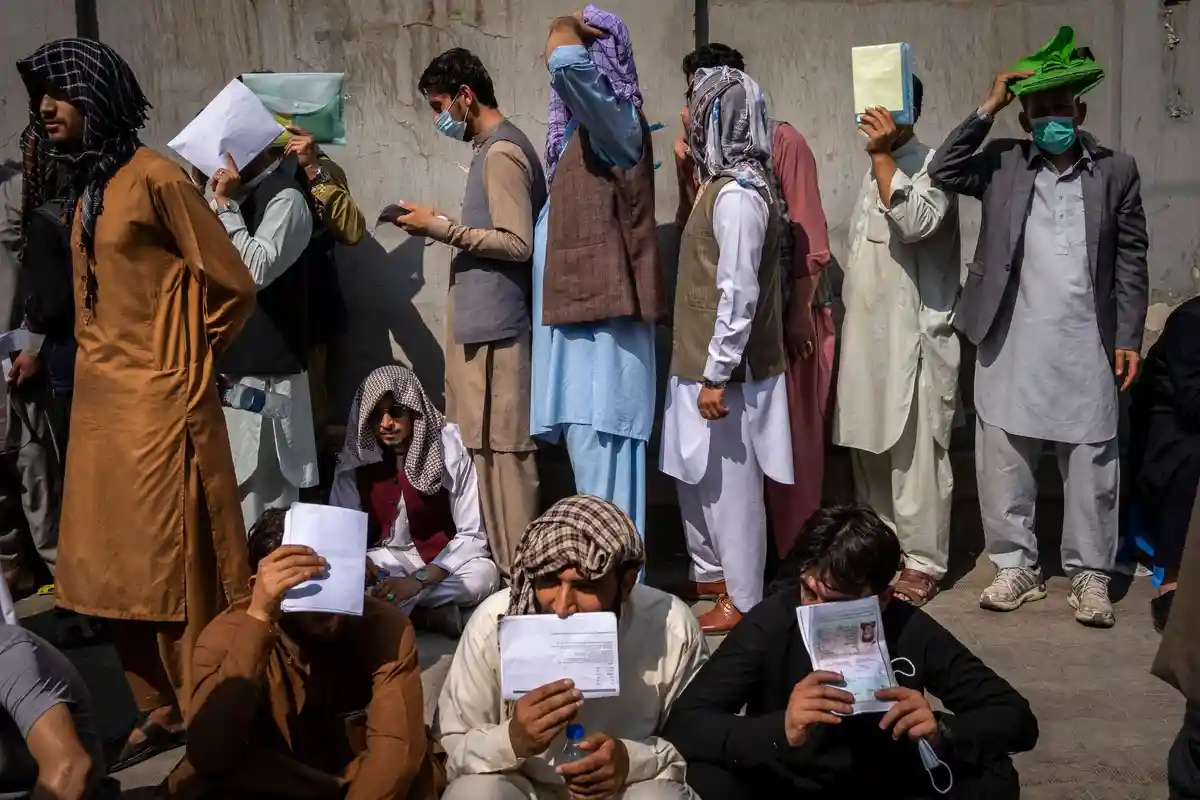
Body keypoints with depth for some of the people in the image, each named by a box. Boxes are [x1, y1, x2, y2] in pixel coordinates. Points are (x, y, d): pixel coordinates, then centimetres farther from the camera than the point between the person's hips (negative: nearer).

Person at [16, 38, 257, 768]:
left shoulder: (153, 176, -12)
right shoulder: (86, 185, 12)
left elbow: (232, 286, -11)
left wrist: (185, 362, 1)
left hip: (158, 403, -8)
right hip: (99, 402, 8)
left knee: (173, 568, -1)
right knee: (116, 566, 12)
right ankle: (161, 710, 25)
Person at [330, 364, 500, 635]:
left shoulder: (449, 451, -14)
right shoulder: (355, 458, -6)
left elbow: (472, 535, -15)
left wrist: (418, 580, -28)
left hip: (439, 563, -2)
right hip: (383, 562, 2)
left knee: (485, 575, -34)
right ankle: (431, 613, -24)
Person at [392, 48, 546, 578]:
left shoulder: (502, 152, -14)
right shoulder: (495, 147, 17)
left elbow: (517, 243, -20)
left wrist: (440, 228, -16)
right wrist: (443, 226, 11)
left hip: (495, 323, -10)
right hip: (482, 320, 10)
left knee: (501, 448, -4)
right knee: (487, 445, 14)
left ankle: (517, 570, 4)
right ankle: (502, 560, 23)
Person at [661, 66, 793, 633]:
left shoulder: (737, 194, -18)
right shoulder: (722, 183, 11)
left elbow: (738, 293, -22)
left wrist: (717, 374, -21)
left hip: (724, 369, -10)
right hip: (701, 361, 10)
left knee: (729, 485, 2)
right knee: (694, 476, 20)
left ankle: (743, 602, 15)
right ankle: (712, 573, 37)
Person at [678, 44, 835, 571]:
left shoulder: (782, 141, -4)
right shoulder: (690, 146, 9)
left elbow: (808, 233, -7)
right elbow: (687, 226, 10)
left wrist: (800, 312, -11)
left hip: (782, 308, -4)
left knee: (789, 432, 4)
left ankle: (794, 559, 15)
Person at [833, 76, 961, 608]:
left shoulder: (931, 165, -9)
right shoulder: (875, 169, 17)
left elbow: (917, 222, -28)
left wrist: (882, 155, -26)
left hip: (912, 335, -8)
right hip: (867, 333, 8)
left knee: (914, 454, -4)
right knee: (868, 448, 13)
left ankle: (923, 562, 5)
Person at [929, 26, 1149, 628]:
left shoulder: (1116, 171, 4)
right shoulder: (1002, 164, 6)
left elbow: (1131, 260, 4)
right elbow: (942, 172, -9)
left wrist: (1128, 338, -1)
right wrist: (988, 109, -8)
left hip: (1086, 345, -1)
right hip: (1010, 343, 1)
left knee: (1091, 465, 5)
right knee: (1003, 461, 7)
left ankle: (1089, 574, 18)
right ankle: (1015, 566, 21)